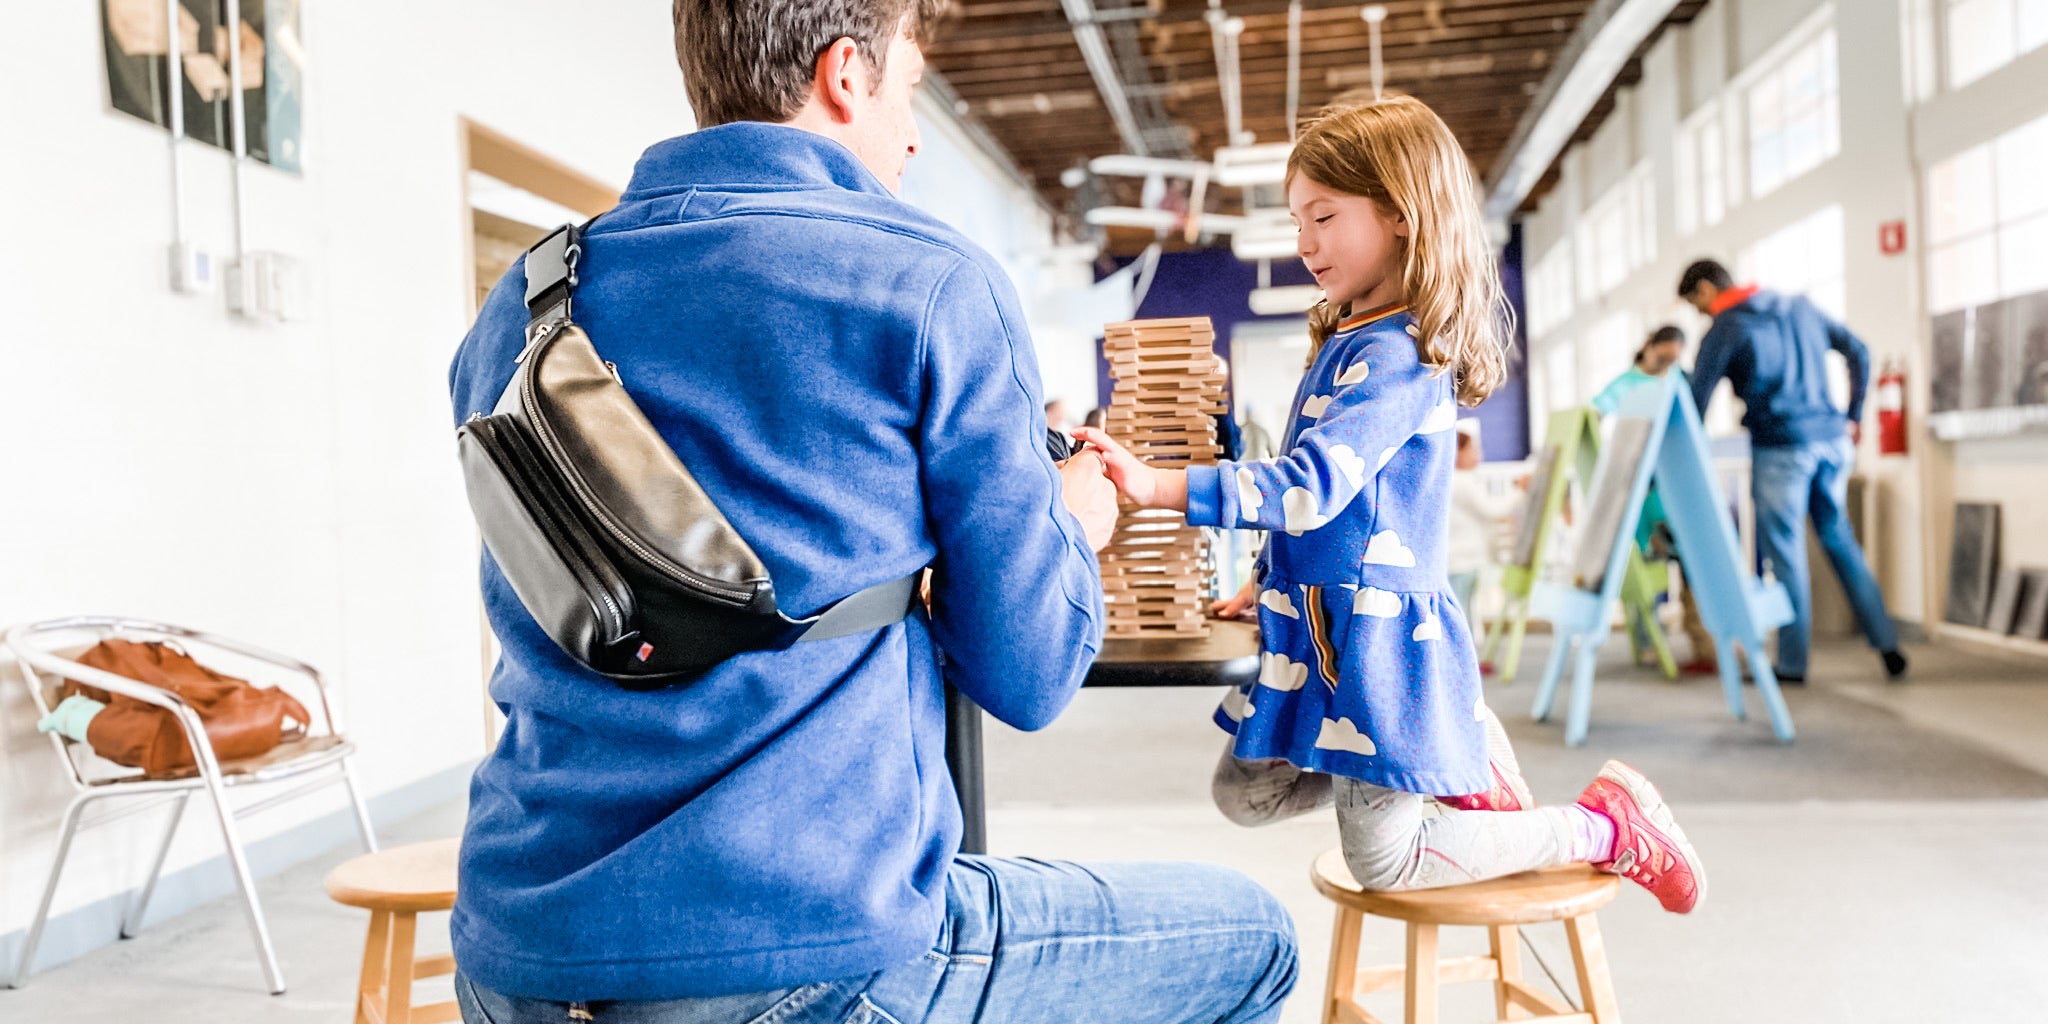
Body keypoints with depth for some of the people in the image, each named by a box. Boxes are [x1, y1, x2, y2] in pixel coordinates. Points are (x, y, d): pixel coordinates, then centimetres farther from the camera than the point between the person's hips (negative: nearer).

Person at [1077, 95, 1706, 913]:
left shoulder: (1398, 356, -21)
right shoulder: (1346, 339, 10)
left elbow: (1312, 485, -31)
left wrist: (1160, 487, -38)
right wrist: (1272, 582, 16)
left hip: (1379, 631, -10)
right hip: (1317, 622, 10)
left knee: (1386, 863, 2)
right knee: (1244, 794, 17)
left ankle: (1606, 827, 16)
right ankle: (1452, 759, 22)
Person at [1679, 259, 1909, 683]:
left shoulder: (1723, 330, -5)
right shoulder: (1799, 307, 13)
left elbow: (1696, 401, -6)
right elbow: (1858, 352, 16)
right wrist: (1854, 415, 21)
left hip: (1780, 449, -6)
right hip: (1832, 440, 6)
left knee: (1784, 552, 3)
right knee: (1840, 539, 18)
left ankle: (1792, 664, 9)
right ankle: (1887, 644, 16)